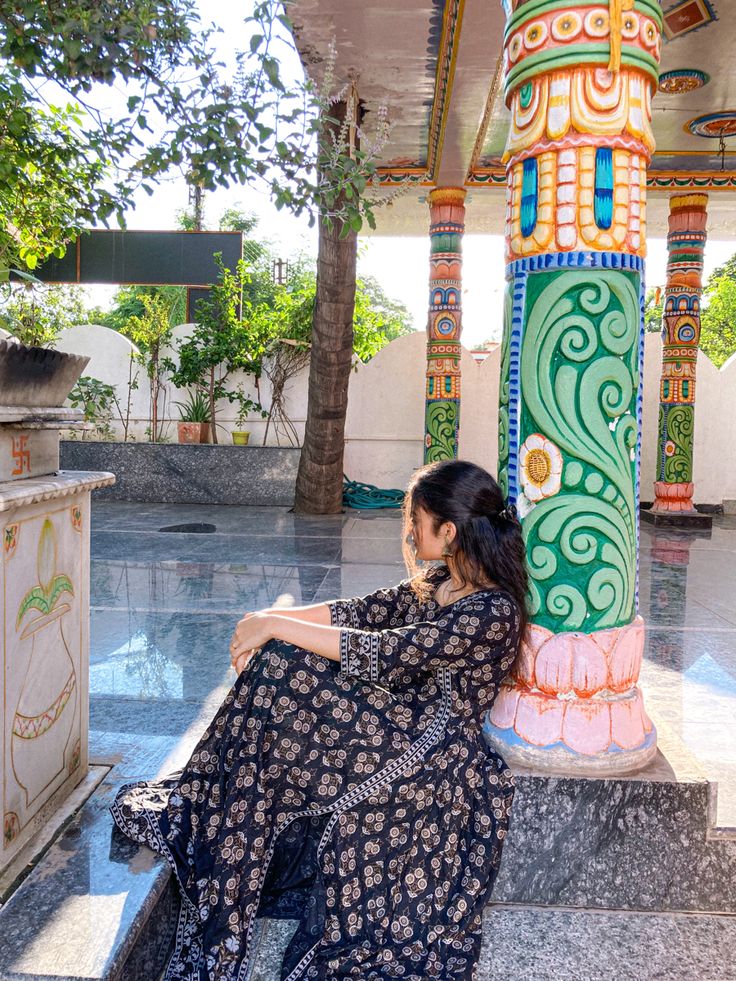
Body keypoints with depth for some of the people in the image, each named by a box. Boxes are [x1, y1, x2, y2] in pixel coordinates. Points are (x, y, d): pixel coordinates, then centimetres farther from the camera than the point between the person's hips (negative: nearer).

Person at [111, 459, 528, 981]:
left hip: (427, 757, -8)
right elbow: (365, 611, 4)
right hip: (401, 724, 8)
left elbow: (381, 653, -27)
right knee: (277, 662, -7)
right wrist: (271, 620, -8)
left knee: (280, 670, -17)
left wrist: (276, 627, -21)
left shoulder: (494, 611, -23)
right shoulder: (437, 582, 5)